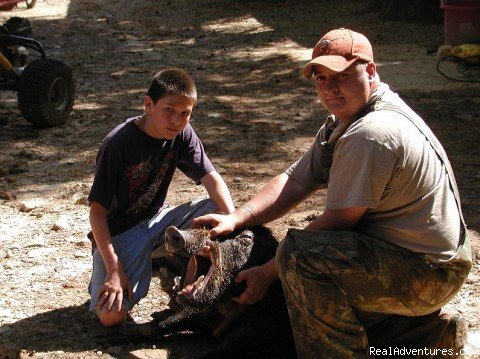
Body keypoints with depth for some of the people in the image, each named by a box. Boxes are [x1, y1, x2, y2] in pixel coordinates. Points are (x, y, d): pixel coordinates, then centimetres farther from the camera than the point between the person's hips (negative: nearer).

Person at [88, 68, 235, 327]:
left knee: (219, 212, -19)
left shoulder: (182, 134, -7)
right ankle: (104, 277, 11)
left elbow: (211, 178, -11)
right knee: (112, 316, -23)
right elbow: (97, 212, -21)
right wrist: (114, 271, -26)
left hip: (157, 219, 5)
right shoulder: (118, 144, -23)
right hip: (120, 231, -5)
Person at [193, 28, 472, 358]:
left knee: (299, 252, -26)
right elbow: (294, 182, 8)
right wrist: (236, 219, -7)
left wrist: (268, 272, -13)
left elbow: (337, 222, -21)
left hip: (429, 272, -11)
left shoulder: (371, 134, -24)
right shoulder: (344, 121, 10)